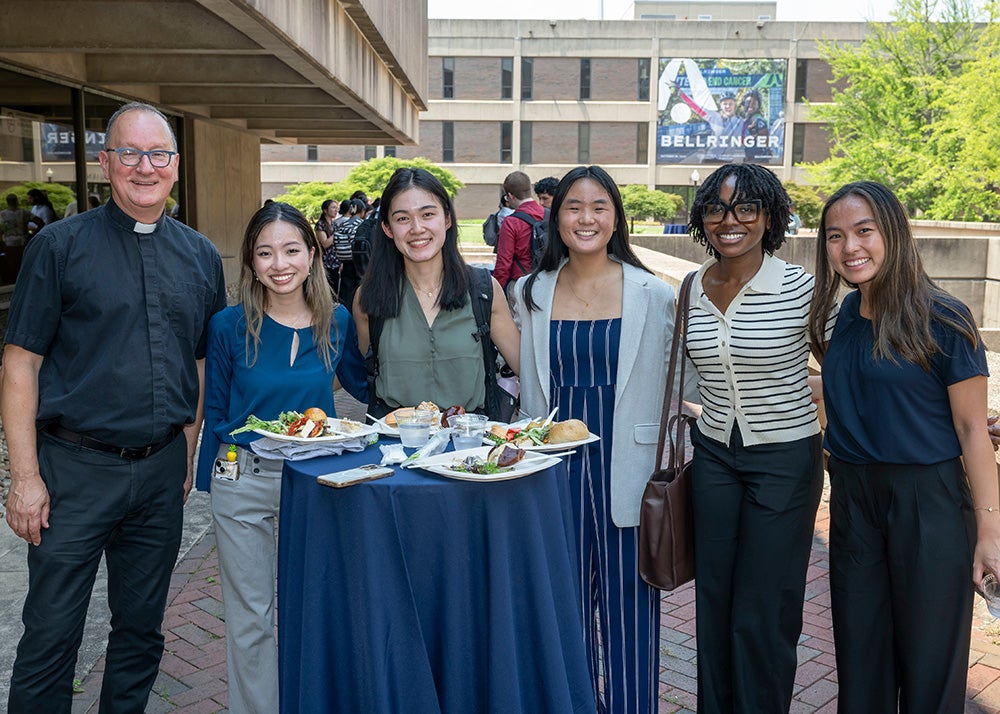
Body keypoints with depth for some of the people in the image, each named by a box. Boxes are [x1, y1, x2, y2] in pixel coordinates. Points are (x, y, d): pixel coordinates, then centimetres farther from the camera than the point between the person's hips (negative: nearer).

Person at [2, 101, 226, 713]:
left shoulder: (201, 256, 7)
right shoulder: (60, 245, -4)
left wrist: (190, 455, 8)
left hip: (163, 468, 4)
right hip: (75, 467, -3)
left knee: (141, 630, 15)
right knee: (50, 635, 4)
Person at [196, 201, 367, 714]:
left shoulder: (337, 321, -3)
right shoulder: (230, 326, -7)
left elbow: (364, 387, 11)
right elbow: (215, 412, 2)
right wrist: (209, 479, 3)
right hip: (244, 482, -1)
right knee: (249, 616, 10)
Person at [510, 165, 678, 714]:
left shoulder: (653, 295, -3)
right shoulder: (531, 293, 4)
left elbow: (669, 390, 0)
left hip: (625, 467, -2)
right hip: (555, 464, 2)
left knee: (626, 601, 6)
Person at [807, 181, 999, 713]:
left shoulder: (941, 320, -13)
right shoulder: (842, 317, 4)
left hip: (929, 503, -5)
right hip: (852, 499, 5)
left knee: (928, 659, 9)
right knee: (859, 650, 17)